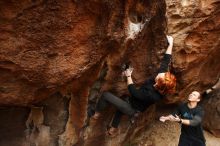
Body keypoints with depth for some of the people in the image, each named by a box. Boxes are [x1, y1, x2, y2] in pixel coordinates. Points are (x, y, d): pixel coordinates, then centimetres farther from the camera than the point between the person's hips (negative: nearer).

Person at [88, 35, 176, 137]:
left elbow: (133, 92, -26)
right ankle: (114, 129, 53)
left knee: (106, 95, -13)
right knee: (120, 108, 35)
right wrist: (170, 43, -3)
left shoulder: (152, 95, -38)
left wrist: (128, 76, -15)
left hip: (133, 109, -9)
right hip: (135, 103, 9)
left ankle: (96, 114, 13)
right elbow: (166, 59, -11)